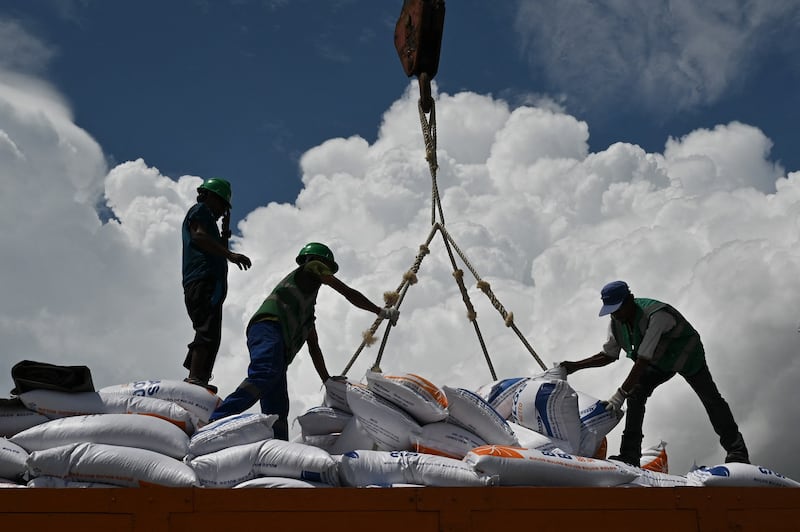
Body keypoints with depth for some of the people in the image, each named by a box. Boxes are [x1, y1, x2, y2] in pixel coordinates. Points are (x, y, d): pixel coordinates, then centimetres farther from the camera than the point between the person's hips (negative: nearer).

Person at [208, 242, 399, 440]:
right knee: (265, 375, -33)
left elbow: (314, 346, 42)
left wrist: (327, 379, 39)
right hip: (268, 329, -9)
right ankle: (214, 424, -47)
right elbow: (348, 293, 17)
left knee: (278, 409, -7)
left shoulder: (308, 308, 43)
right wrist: (381, 311, 25)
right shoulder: (311, 268, 22)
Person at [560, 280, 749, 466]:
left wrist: (620, 395, -50)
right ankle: (630, 455, -14)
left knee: (711, 400, 0)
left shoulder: (655, 315, -43)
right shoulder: (616, 324, -19)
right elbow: (608, 356, -6)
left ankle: (737, 450, 20)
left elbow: (643, 361, -47)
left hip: (687, 356, -5)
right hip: (660, 362, 5)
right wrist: (575, 366, -18)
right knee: (636, 393, -15)